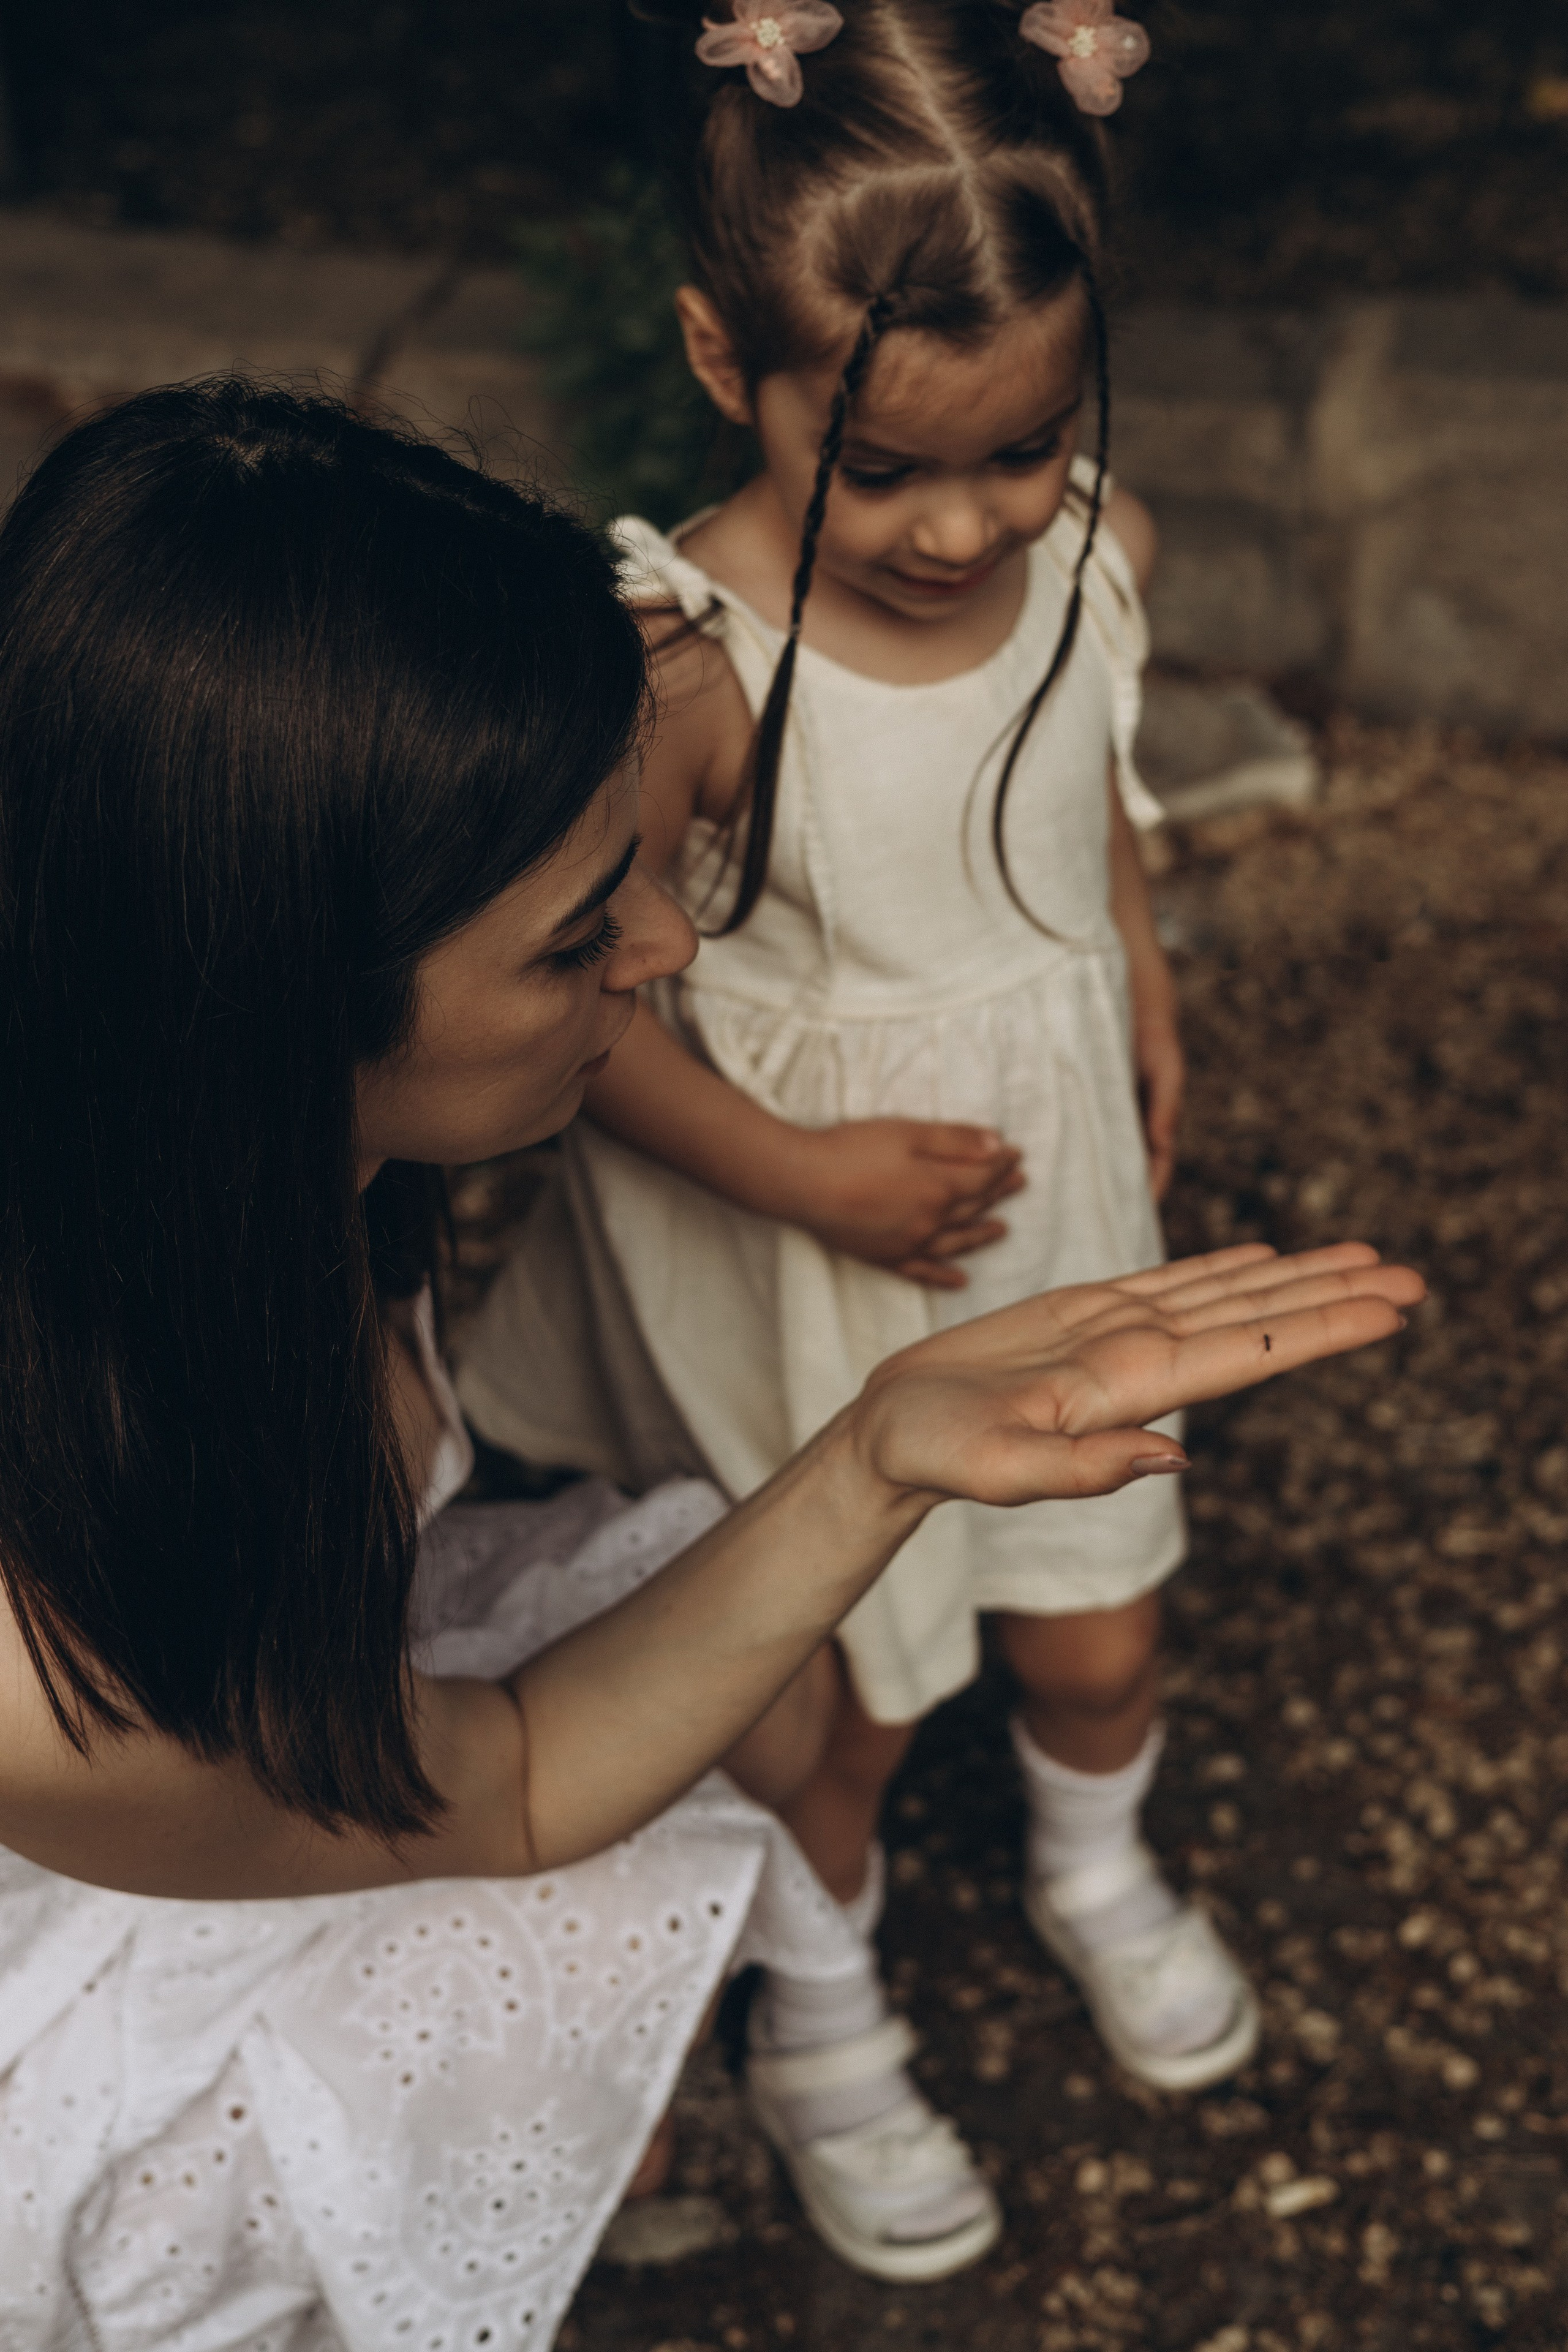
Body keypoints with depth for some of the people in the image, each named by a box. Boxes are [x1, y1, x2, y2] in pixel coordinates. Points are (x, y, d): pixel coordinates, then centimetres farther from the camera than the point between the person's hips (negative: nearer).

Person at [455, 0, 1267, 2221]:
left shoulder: (1101, 552, -13)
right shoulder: (690, 660, -30)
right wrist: (806, 1174, -22)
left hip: (1058, 1182, 4)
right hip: (810, 1219, -4)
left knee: (1098, 1635, 19)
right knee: (849, 1675, 15)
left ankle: (1098, 1872, 55)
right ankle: (817, 1993, 47)